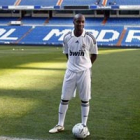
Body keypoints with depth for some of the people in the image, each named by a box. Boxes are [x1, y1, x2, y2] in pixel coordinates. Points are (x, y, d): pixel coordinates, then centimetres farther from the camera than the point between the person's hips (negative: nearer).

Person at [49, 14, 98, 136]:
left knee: (85, 100, 3)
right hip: (70, 71, 3)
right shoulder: (67, 37, -2)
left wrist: (86, 65, 6)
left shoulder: (89, 37, -9)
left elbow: (94, 54, 3)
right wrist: (74, 63, 8)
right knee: (64, 98, 7)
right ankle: (60, 125, 20)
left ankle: (84, 126, 14)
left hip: (84, 72, -2)